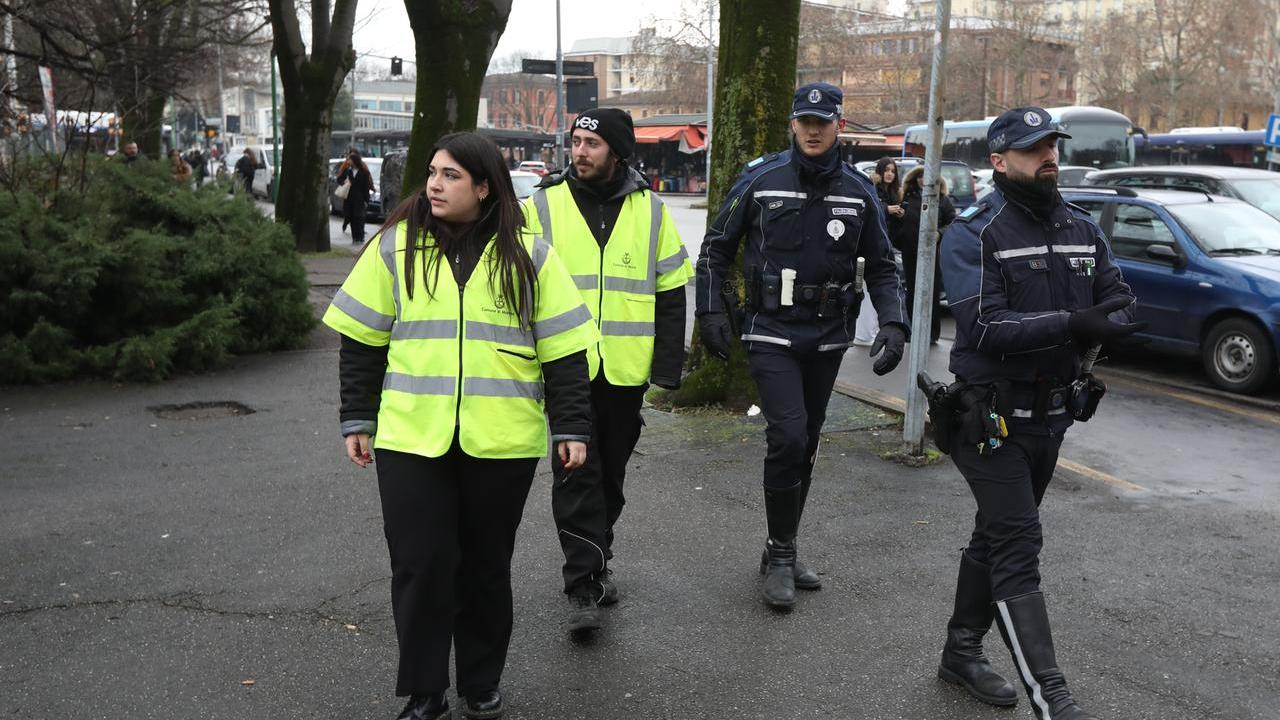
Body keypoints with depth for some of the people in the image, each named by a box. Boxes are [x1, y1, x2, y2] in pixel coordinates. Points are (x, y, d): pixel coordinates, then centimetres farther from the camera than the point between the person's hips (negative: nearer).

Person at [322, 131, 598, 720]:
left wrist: (572, 427, -1)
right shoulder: (395, 246, 3)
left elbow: (563, 349, 1)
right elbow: (362, 341, 7)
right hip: (410, 439, 1)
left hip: (502, 442, 0)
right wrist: (357, 419, 5)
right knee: (419, 566, 2)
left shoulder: (528, 255, 0)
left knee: (487, 565, 12)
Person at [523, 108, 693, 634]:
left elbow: (671, 293, 7)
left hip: (626, 370, 2)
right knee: (576, 476, -4)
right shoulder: (543, 205, 0)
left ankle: (596, 563, 33)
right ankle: (583, 585, 3)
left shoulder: (650, 210, 4)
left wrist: (668, 367, 2)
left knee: (610, 473, 14)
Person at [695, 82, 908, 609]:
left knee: (805, 446, 12)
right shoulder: (761, 181, -4)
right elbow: (715, 248, 4)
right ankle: (780, 554, 1)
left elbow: (883, 267, 11)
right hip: (771, 334, -4)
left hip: (828, 338, 4)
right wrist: (712, 311, -6)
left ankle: (782, 553, 27)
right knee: (788, 437, -16)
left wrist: (893, 324, -4)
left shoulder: (859, 192, 5)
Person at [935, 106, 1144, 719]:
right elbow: (983, 326, -24)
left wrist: (1111, 323, -19)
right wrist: (1071, 325, -33)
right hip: (993, 415, -7)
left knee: (996, 536, 18)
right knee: (1018, 546, -9)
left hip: (1052, 412, 7)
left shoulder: (1082, 230, 8)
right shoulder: (973, 234, -13)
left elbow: (1118, 299, 5)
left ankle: (961, 652, 34)